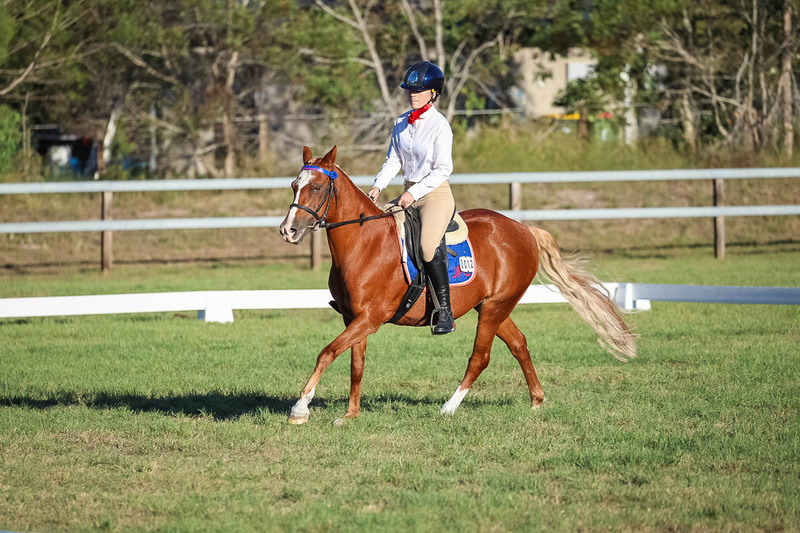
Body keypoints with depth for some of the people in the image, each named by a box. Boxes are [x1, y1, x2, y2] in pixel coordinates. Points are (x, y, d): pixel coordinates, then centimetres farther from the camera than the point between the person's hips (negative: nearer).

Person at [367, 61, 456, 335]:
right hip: (409, 194, 8)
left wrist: (414, 193, -19)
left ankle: (445, 313, -24)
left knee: (429, 246, -28)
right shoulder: (401, 123, 9)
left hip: (436, 193, -8)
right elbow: (393, 160, 14)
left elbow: (443, 169, -14)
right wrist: (378, 186, -2)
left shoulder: (439, 125, -11)